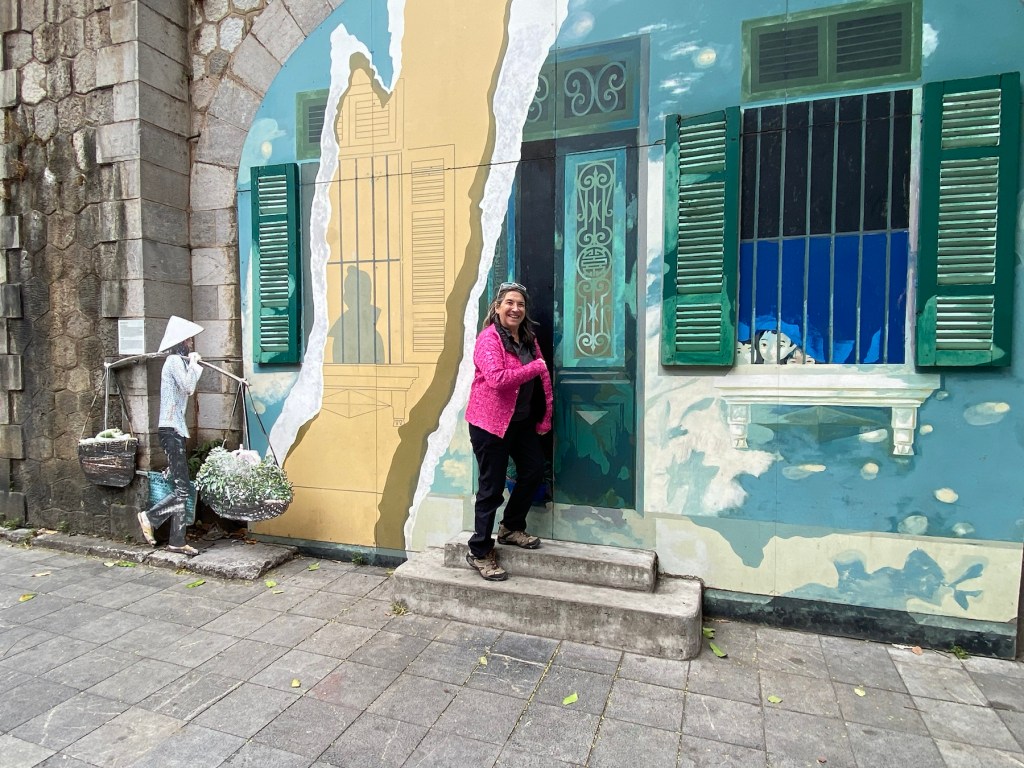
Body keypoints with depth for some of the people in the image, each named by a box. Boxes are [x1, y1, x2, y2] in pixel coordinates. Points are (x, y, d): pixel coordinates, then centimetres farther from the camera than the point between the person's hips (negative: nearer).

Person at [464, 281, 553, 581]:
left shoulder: (528, 338, 9)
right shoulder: (489, 338, -15)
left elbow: (544, 377, 10)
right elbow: (497, 378, -28)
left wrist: (546, 418, 5)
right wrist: (535, 367, -19)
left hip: (521, 420, 8)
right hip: (490, 422, -8)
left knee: (534, 470, 13)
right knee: (492, 487, -1)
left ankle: (511, 528, 35)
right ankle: (480, 553, 16)